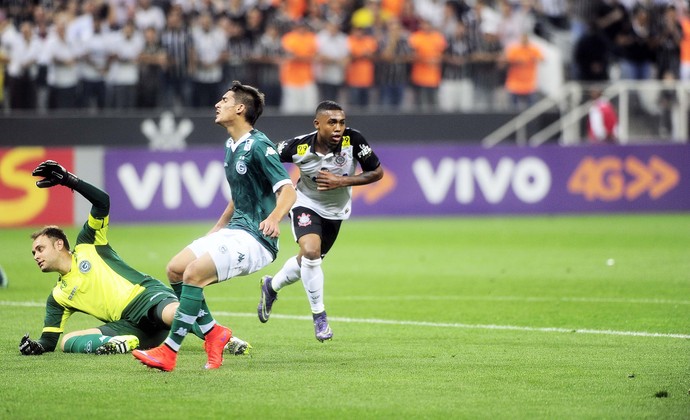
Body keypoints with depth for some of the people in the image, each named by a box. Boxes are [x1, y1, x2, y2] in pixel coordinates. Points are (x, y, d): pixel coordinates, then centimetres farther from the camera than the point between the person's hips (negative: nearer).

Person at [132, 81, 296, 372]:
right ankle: (213, 332, 8)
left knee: (194, 273, -24)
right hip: (234, 230, 10)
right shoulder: (231, 146, 14)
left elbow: (288, 190, -23)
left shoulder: (258, 146, -15)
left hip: (255, 239, -10)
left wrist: (273, 218, -41)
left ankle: (169, 352, -20)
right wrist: (216, 230, 26)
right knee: (176, 269, 1)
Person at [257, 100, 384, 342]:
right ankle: (319, 315, -10)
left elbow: (377, 172, -18)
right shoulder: (299, 147, -27)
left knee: (308, 262, 15)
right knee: (311, 250, -27)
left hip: (335, 211, 3)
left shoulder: (353, 140, -27)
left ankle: (271, 286, 47)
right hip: (306, 204, -3)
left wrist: (342, 181, -29)